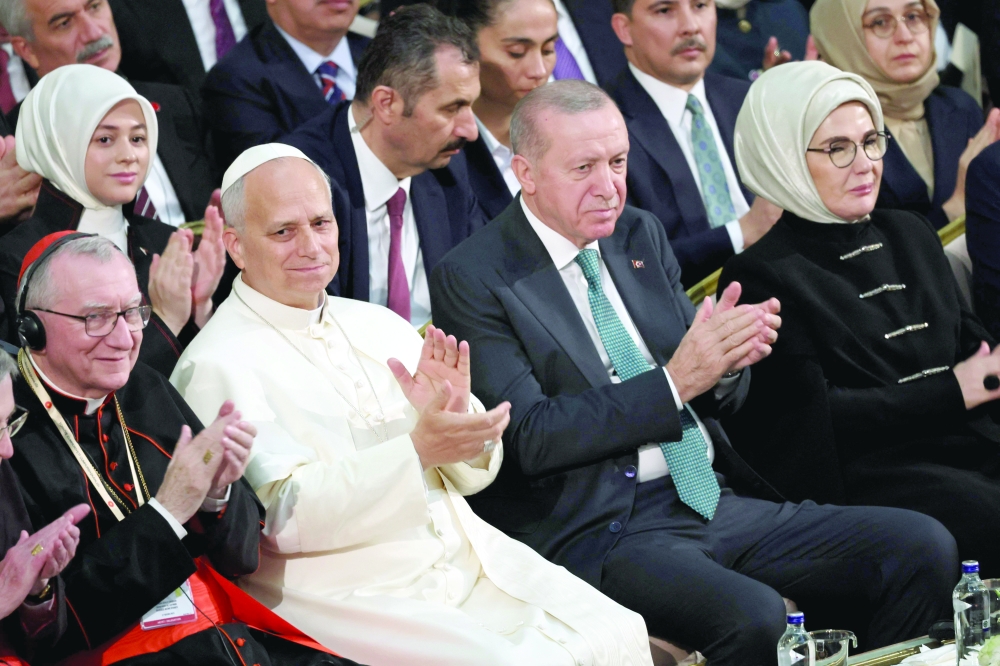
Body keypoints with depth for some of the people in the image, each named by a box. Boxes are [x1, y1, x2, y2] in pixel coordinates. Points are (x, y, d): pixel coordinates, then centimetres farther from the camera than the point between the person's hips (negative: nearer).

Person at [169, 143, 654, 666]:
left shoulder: (379, 327, 14)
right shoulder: (218, 364, -6)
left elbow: (473, 472, 14)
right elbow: (285, 516, -17)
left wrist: (455, 415, -9)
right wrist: (416, 450, -24)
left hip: (471, 560, 7)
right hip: (346, 592, -6)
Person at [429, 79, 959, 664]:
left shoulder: (641, 234, 14)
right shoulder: (473, 280, -6)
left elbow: (721, 398, 17)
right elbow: (530, 438, -15)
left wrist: (728, 359, -9)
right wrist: (674, 382, -22)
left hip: (715, 500, 7)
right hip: (601, 532, -7)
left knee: (924, 548, -8)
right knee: (752, 617, -35)